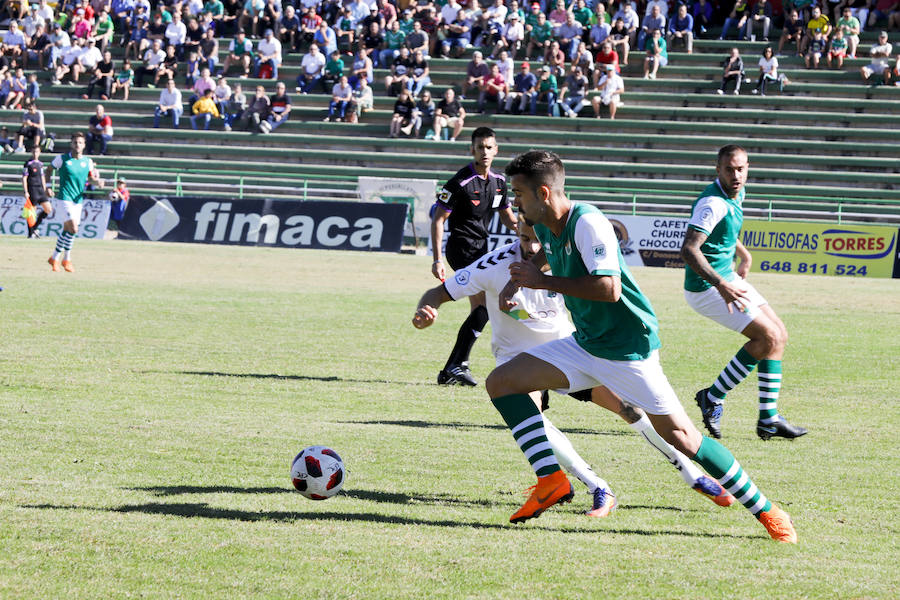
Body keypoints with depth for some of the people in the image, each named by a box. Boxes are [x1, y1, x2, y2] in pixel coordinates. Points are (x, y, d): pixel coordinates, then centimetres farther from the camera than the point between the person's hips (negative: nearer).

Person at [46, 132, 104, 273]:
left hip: (78, 200, 5)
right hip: (65, 198, -5)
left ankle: (55, 258, 26)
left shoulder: (87, 161, 5)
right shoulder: (62, 159, -5)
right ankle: (67, 259, -2)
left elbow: (92, 178, 15)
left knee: (67, 230, 11)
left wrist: (98, 182, -7)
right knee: (73, 229, -18)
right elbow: (49, 169, 9)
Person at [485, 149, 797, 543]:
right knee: (501, 382, -2)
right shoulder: (545, 226, 5)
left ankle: (766, 512, 1)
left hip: (628, 348, -9)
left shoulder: (588, 223, -22)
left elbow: (609, 288, -34)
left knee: (679, 435, -9)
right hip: (585, 345, 9)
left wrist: (544, 281, -25)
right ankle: (551, 481, -7)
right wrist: (517, 281, 17)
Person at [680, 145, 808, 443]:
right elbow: (688, 249, -33)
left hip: (728, 279, 10)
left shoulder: (737, 194, 7)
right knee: (768, 336, -13)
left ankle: (768, 419, 10)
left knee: (779, 334, 8)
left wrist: (744, 255, 32)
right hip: (706, 287, -10)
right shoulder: (713, 203, -24)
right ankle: (713, 398, -2)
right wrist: (721, 285, -38)